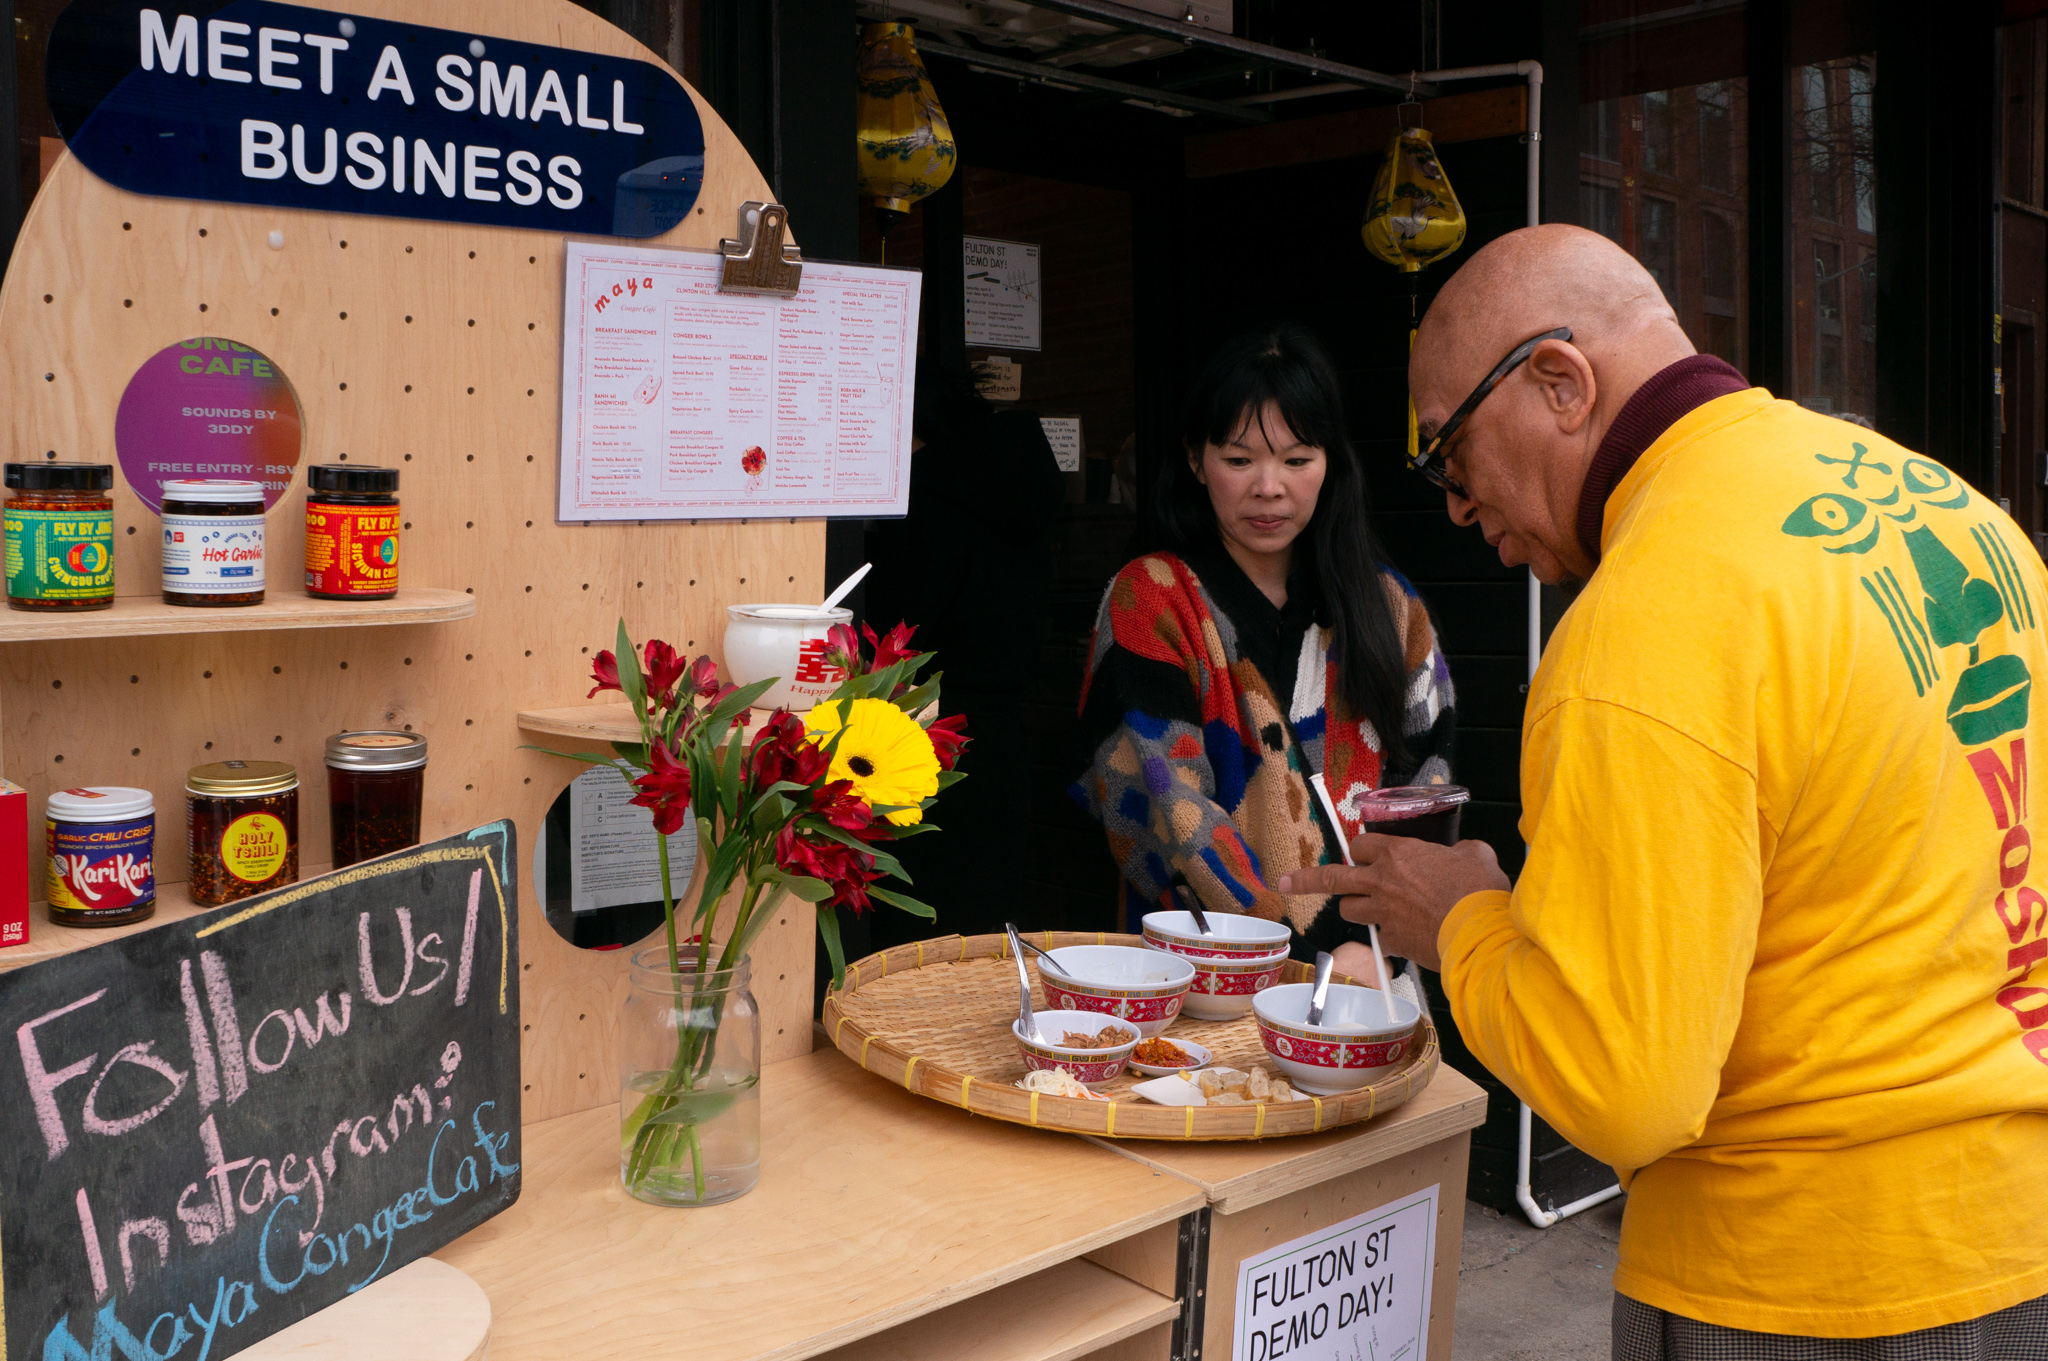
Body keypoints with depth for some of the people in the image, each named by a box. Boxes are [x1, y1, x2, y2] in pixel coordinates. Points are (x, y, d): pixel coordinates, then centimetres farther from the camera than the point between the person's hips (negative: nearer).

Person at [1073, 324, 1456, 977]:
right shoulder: (1150, 600, 1)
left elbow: (1425, 774, 12)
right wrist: (1313, 946, -17)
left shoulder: (1389, 604, 13)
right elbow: (1170, 812, -9)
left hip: (1373, 969, 3)